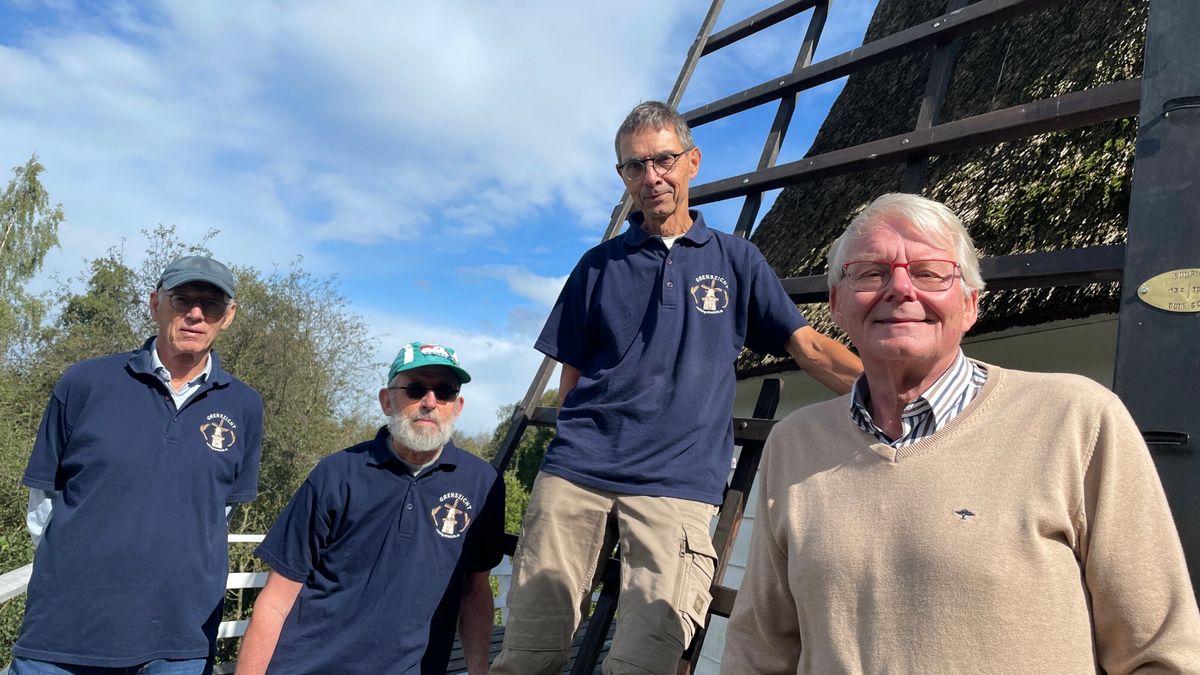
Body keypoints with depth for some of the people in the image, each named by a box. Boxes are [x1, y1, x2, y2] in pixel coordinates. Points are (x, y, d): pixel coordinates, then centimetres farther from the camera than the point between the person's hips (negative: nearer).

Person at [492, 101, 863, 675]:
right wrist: (576, 446, 2)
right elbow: (572, 379, 14)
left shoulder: (737, 259, 13)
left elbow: (810, 348, 10)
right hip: (576, 473, 2)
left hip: (679, 485, -1)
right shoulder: (600, 265, 15)